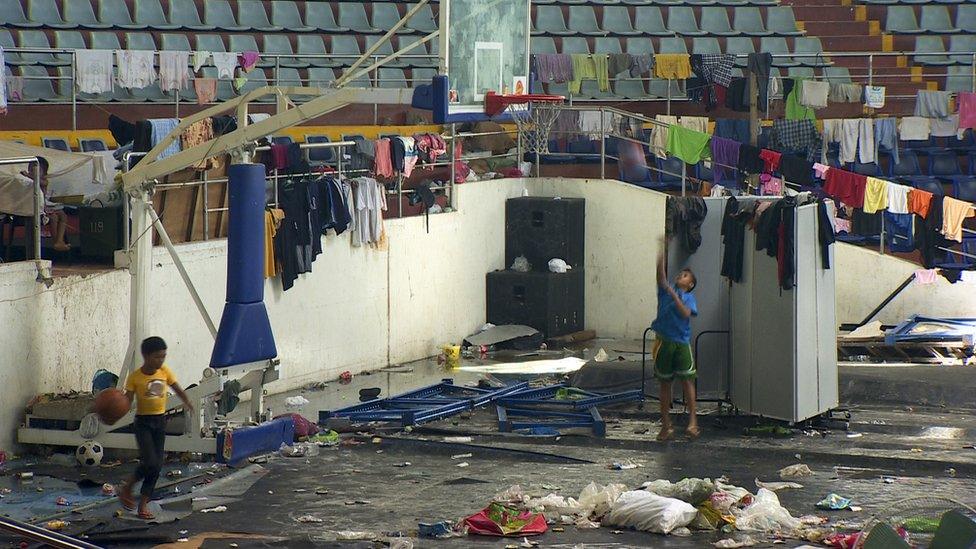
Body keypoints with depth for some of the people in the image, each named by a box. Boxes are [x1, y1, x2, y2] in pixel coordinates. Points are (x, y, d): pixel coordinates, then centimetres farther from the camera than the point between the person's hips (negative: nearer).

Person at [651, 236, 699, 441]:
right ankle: (666, 425, 10)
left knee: (687, 380, -9)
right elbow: (661, 273, -2)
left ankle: (692, 421, -7)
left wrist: (674, 295, -17)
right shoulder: (665, 291, 12)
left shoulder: (689, 297, 7)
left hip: (682, 342, -2)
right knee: (665, 383, 5)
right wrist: (663, 251, -7)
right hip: (664, 341, 2)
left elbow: (686, 313, -11)